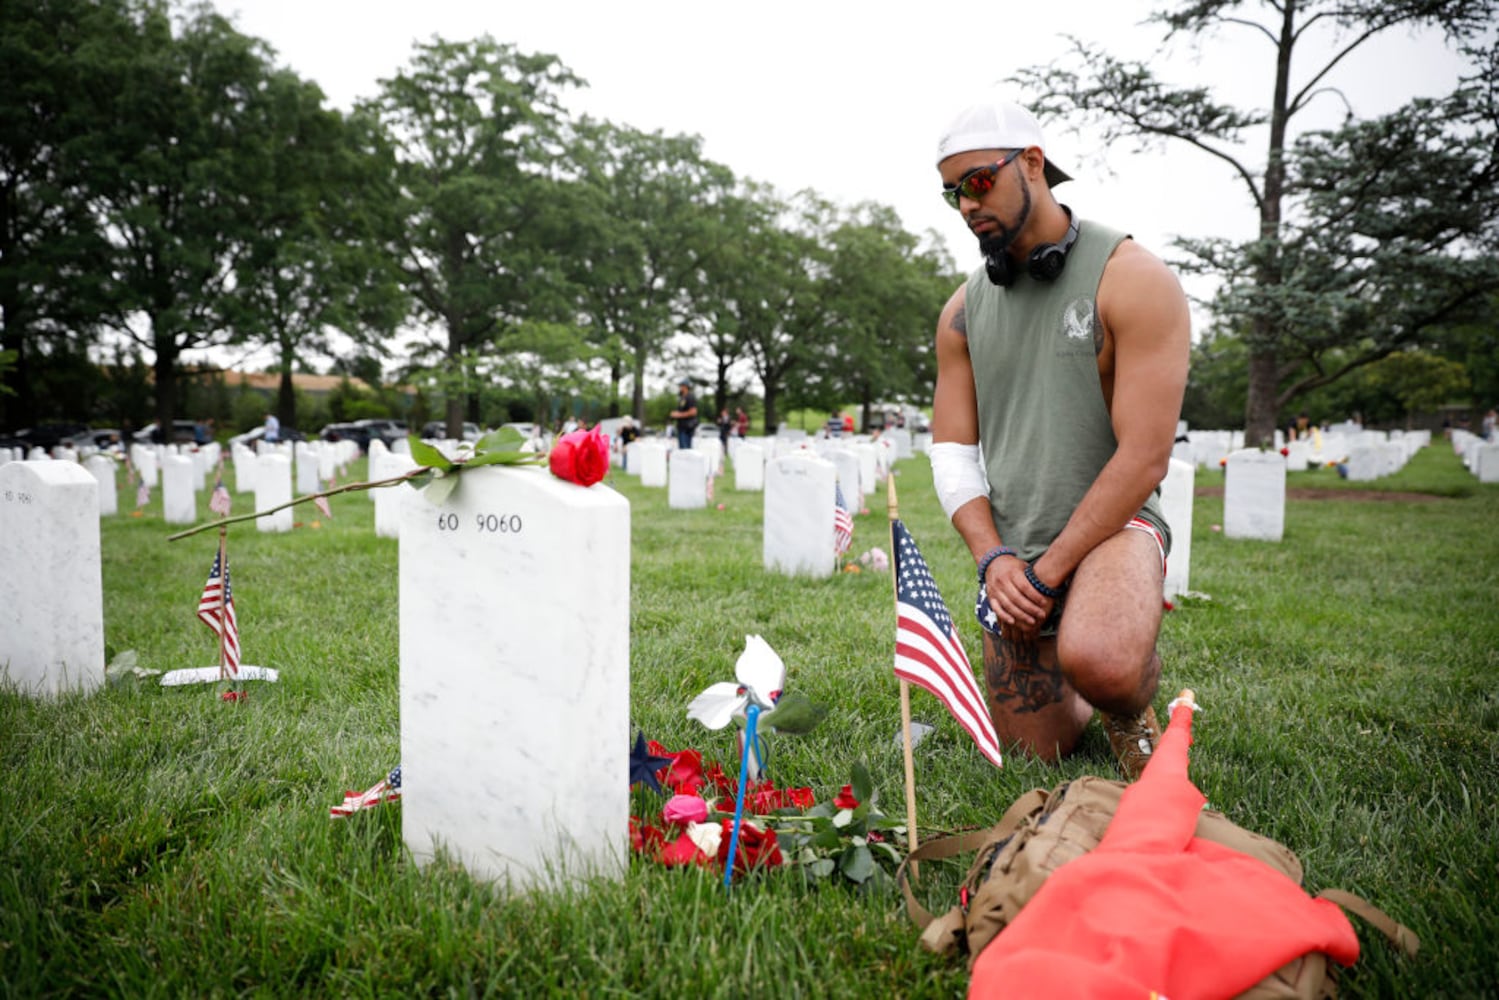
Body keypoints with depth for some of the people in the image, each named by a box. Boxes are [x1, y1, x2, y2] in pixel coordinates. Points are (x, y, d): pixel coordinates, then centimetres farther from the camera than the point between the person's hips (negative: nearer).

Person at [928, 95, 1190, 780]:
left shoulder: (1132, 280, -10)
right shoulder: (964, 309, 8)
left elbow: (1143, 458, -16)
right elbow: (951, 451, 7)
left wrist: (1048, 573, -17)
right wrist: (993, 557, -10)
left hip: (1109, 528, -5)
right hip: (1007, 548, 5)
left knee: (1097, 662, -36)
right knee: (1035, 754, 6)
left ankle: (1132, 709, 0)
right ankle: (1097, 699, 38)